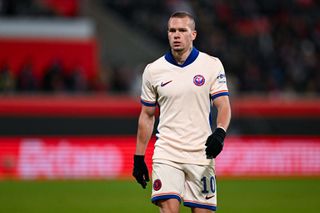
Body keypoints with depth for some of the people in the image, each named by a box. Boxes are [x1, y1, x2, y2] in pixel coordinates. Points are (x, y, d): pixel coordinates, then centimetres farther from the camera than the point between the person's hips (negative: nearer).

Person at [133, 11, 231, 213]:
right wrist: (139, 158, 11)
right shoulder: (153, 70, 4)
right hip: (166, 153, 0)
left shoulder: (212, 65, 2)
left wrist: (219, 132, -24)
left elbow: (224, 105, -3)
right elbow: (147, 115, 12)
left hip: (201, 154, 0)